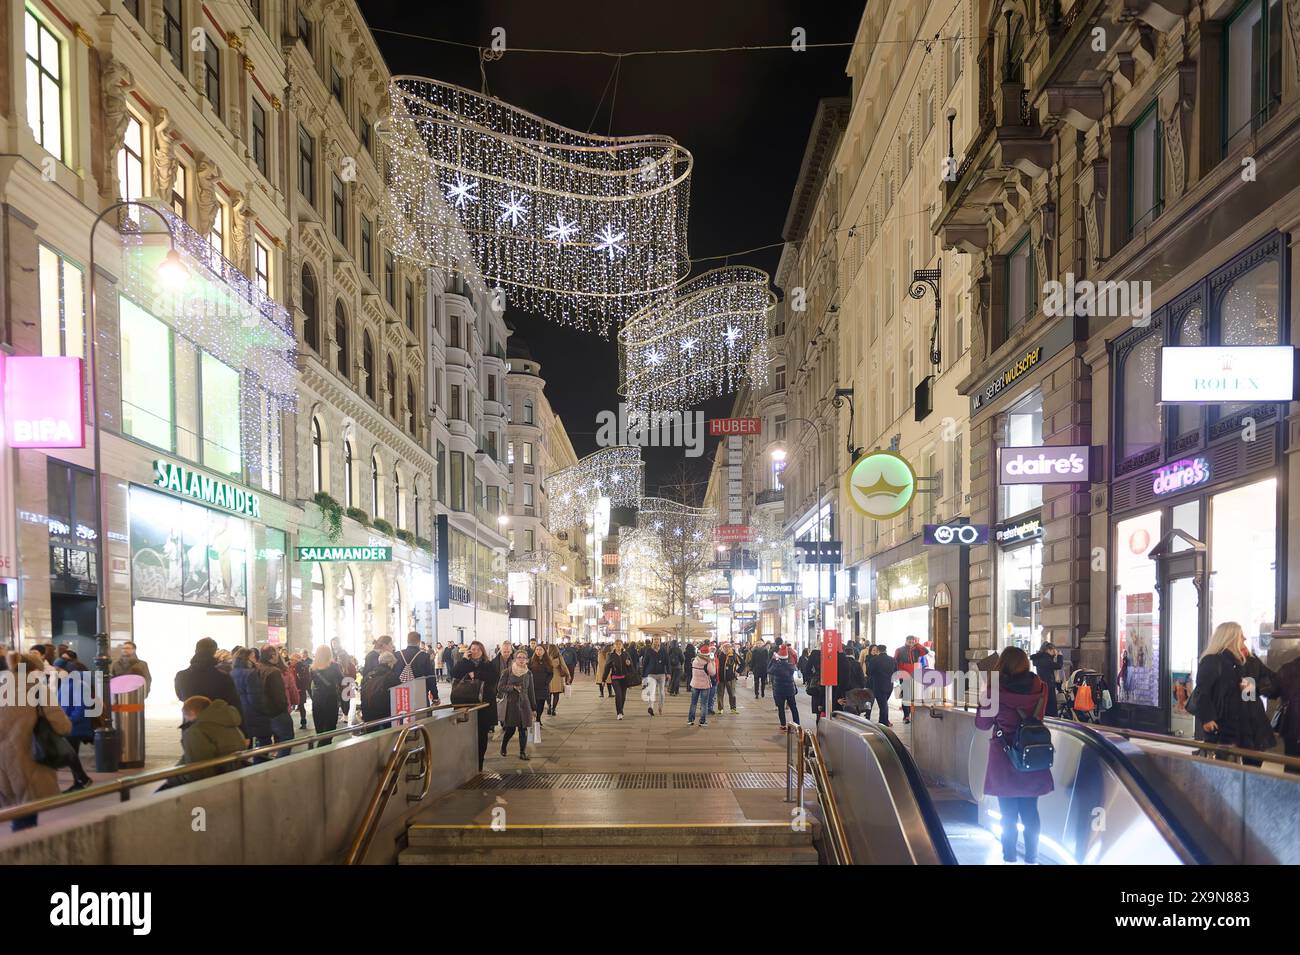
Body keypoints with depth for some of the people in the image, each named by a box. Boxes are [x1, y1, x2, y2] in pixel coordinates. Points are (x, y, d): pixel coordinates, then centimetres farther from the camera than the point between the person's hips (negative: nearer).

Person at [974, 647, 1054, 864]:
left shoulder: (997, 691, -16)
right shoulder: (1039, 688, -6)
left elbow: (982, 723, -5)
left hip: (1004, 759, -3)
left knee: (1008, 814, 8)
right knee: (1030, 812, 14)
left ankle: (1009, 857, 13)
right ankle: (1031, 857, 18)